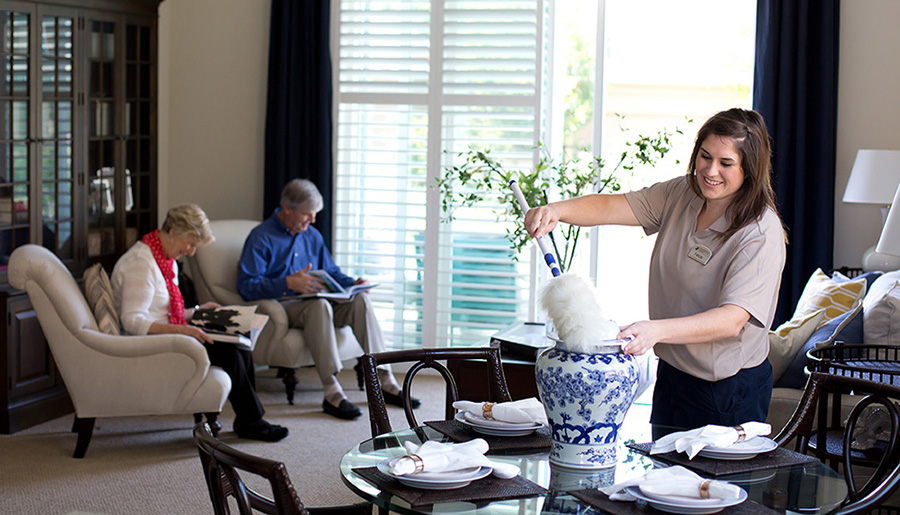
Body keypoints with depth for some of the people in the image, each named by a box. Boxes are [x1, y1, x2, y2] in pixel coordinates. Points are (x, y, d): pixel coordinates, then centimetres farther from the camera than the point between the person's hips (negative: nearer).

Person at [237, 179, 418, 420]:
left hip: (315, 303, 6)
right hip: (280, 305, -6)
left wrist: (352, 283, 2)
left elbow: (331, 273, 24)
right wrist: (288, 284, -26)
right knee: (319, 304, -37)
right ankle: (332, 393, -43)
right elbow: (246, 285, -14)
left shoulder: (313, 236, 18)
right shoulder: (261, 237, -4)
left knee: (360, 299, -21)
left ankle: (386, 383, -24)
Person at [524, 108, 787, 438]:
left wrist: (657, 330, -44)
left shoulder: (762, 234, -21)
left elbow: (733, 320, -30)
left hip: (730, 392, -6)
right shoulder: (680, 195, 0)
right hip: (672, 374, 6)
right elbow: (612, 207, -7)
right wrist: (555, 211, -27)